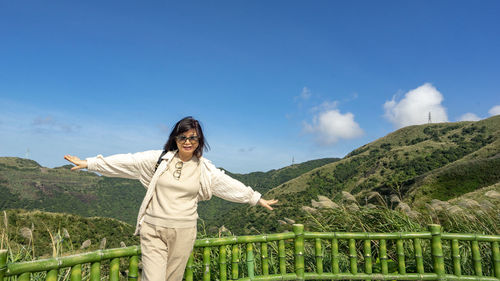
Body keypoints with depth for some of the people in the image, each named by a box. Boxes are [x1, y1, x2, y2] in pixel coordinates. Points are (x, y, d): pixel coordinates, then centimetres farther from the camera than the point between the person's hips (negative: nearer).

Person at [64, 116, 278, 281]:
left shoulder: (204, 168, 3)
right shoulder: (159, 158, 0)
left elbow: (229, 185, 8)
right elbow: (126, 162, 1)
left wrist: (257, 199, 11)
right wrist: (89, 163, 0)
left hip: (183, 232, 1)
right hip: (153, 230, -1)